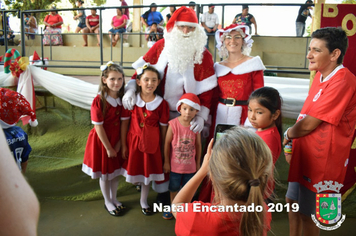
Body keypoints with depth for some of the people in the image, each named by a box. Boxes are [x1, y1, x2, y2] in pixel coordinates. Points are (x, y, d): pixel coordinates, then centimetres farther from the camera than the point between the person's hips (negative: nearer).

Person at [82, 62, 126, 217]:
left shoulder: (122, 98, -6)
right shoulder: (99, 101, -21)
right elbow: (98, 127, -19)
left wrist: (119, 143, -9)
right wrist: (108, 148, -14)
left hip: (117, 140, 5)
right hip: (102, 140, -5)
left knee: (116, 171, 19)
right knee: (105, 172, 13)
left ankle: (114, 199, 40)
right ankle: (107, 202, 34)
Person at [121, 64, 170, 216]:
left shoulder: (162, 104, -10)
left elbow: (163, 128, -3)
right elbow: (124, 123, -4)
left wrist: (162, 148, 2)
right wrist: (123, 145, -4)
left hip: (152, 143, 0)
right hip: (133, 141, 1)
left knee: (147, 172, 12)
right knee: (134, 169, 16)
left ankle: (143, 201, 34)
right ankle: (137, 181, 53)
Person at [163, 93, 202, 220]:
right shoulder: (173, 124, -18)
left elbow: (198, 145, -2)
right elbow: (167, 143, -10)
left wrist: (198, 163, 4)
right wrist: (166, 162, -5)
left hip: (190, 165, 1)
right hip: (175, 165, -1)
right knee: (173, 188, 19)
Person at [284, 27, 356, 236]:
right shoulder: (321, 76, 6)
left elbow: (309, 124, -23)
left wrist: (288, 135, -4)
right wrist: (292, 141, 2)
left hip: (321, 159, -9)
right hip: (305, 153, 9)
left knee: (307, 213, 7)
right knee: (292, 200, 22)